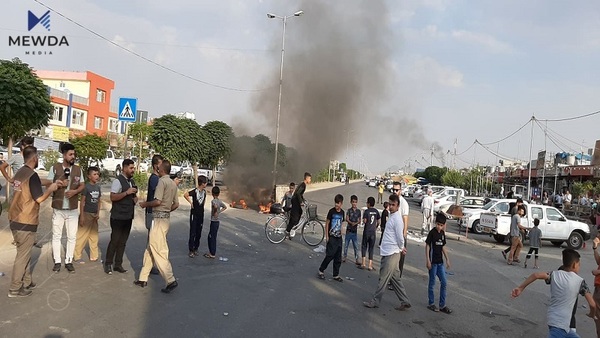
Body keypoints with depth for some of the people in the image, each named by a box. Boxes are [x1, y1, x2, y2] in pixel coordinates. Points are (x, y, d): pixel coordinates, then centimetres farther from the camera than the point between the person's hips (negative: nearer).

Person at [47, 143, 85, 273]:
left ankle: (69, 261, 16)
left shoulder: (78, 169, 4)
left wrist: (75, 191, -12)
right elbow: (48, 185, -2)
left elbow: (82, 185, 8)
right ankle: (57, 262, 16)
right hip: (58, 208, -2)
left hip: (73, 209, 2)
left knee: (72, 236, 6)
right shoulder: (55, 168, -3)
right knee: (56, 236, 6)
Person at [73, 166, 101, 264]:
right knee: (82, 236, -3)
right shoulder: (86, 186, -11)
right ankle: (77, 256, 6)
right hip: (86, 214, -7)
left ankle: (94, 256, 19)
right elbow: (82, 202, -12)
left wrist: (98, 213, 2)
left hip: (94, 215, 7)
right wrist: (81, 216, -15)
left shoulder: (98, 187, 9)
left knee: (94, 236, 12)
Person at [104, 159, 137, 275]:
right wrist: (126, 192, -25)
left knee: (123, 242, 11)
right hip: (118, 217, -7)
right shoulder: (118, 181, -11)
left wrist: (135, 199, 6)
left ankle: (118, 264, 19)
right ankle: (108, 264, 11)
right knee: (114, 240, -2)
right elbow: (112, 197, -19)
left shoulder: (132, 181, 13)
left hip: (128, 217, 7)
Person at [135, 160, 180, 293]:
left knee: (159, 251, -5)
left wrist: (145, 204, -7)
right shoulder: (173, 184, 12)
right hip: (166, 217, 9)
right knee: (150, 249, 16)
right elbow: (176, 204, 15)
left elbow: (157, 201, -23)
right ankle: (143, 278, 23)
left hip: (159, 219, -9)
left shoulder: (162, 181, -14)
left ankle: (171, 281, -5)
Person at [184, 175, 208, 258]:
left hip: (201, 215, 6)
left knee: (199, 234, 11)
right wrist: (191, 202, -18)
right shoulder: (195, 191, -15)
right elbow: (185, 195, -26)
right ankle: (191, 251, 5)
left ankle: (196, 249, 21)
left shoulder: (204, 191, 4)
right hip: (194, 214, -6)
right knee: (193, 233, -2)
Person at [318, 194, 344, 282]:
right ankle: (321, 270, 11)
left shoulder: (342, 212, 6)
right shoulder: (331, 211, -9)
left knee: (338, 258, 7)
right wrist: (326, 236, -8)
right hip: (332, 237, -5)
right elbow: (327, 223, -5)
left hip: (339, 238, 5)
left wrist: (341, 234, 12)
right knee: (330, 255, -7)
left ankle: (336, 275, 15)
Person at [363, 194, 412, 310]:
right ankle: (405, 302, 21)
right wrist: (401, 248, 15)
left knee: (383, 279, 1)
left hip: (392, 254, -10)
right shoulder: (392, 217, 13)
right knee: (395, 278, 14)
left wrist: (401, 249, -2)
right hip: (388, 253, 10)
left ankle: (375, 301, 11)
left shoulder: (397, 219, -17)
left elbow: (400, 237, -17)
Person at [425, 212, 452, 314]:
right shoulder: (432, 232, -11)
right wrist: (428, 261, -14)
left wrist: (447, 259, 13)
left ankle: (442, 305, 17)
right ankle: (431, 303, 17)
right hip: (433, 262, -6)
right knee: (432, 283, 4)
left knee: (444, 283, 8)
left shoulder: (442, 233, 7)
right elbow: (427, 246, -11)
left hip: (440, 262, 6)